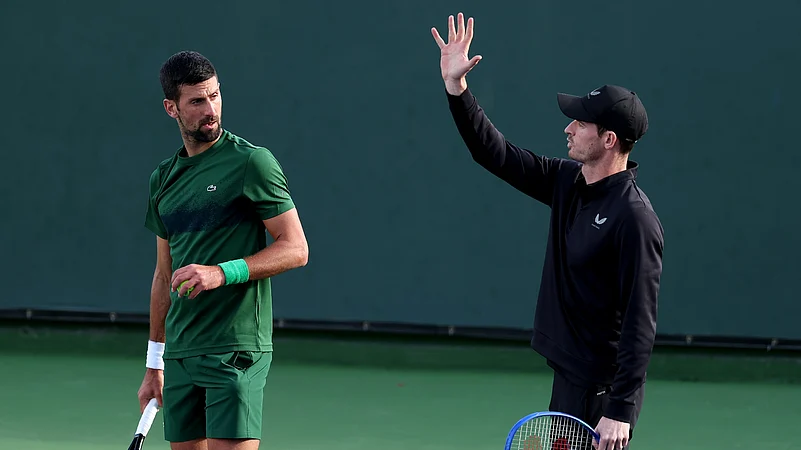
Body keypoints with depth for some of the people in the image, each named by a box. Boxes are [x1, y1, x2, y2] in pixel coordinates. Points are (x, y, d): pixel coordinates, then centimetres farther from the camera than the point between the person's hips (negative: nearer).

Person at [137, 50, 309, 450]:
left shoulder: (252, 162, -5)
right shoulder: (163, 179, 15)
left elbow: (295, 249, -8)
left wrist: (221, 273, -19)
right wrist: (154, 364, 20)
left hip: (236, 352, -6)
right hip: (179, 354, 6)